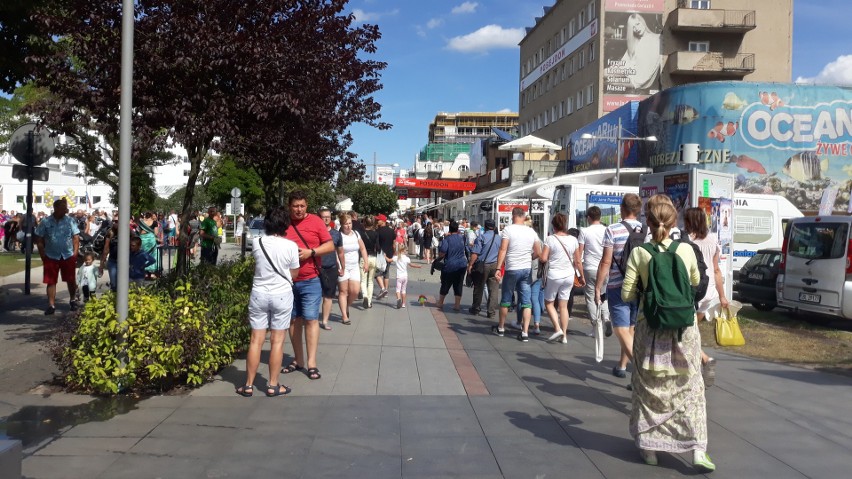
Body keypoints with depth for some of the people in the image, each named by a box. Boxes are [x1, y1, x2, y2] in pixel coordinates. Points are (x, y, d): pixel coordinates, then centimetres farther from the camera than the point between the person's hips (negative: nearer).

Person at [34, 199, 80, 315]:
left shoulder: (70, 221, -1)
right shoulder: (45, 222, -2)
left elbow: (76, 237, 0)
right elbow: (39, 240, 1)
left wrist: (75, 253, -7)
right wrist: (43, 255, -3)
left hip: (68, 256, 0)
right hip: (51, 257, 0)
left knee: (71, 280, 8)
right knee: (51, 282, 2)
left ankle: (73, 301, 28)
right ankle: (51, 305, 7)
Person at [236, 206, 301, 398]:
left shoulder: (257, 243, -4)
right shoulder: (291, 246, -10)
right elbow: (294, 274, 1)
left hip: (259, 294, 2)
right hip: (282, 295, -2)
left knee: (256, 340, 7)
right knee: (277, 341, 5)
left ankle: (248, 385, 12)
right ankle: (273, 385, 11)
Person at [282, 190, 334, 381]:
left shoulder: (316, 221, -2)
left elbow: (330, 245, -2)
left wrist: (310, 252, -16)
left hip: (310, 281, -3)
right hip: (288, 280, 3)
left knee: (311, 319, -4)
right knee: (294, 319, 10)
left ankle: (311, 363, 0)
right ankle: (298, 360, 20)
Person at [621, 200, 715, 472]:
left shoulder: (639, 253, -9)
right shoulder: (686, 250, -5)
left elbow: (627, 295, -7)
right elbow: (696, 281, 14)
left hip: (650, 328, 0)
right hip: (683, 328, 1)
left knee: (649, 387, 14)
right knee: (689, 388, 11)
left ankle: (649, 445, 21)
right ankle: (698, 448, 8)